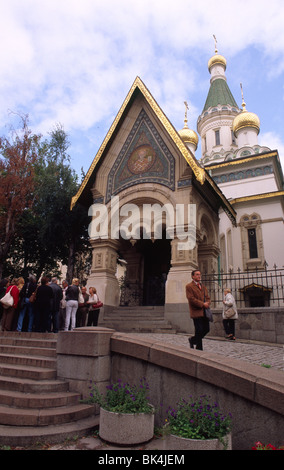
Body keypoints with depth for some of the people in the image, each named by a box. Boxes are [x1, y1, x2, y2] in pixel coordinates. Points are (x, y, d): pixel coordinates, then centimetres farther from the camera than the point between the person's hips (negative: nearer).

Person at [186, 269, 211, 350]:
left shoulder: (203, 286, 20)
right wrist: (202, 304, -15)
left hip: (204, 312, 7)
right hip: (196, 312, -7)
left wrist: (207, 303, -3)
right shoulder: (189, 286, -5)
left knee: (206, 329, 7)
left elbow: (207, 297, 19)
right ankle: (199, 349, 10)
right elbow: (191, 299, -13)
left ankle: (193, 340, 29)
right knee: (199, 331, -4)